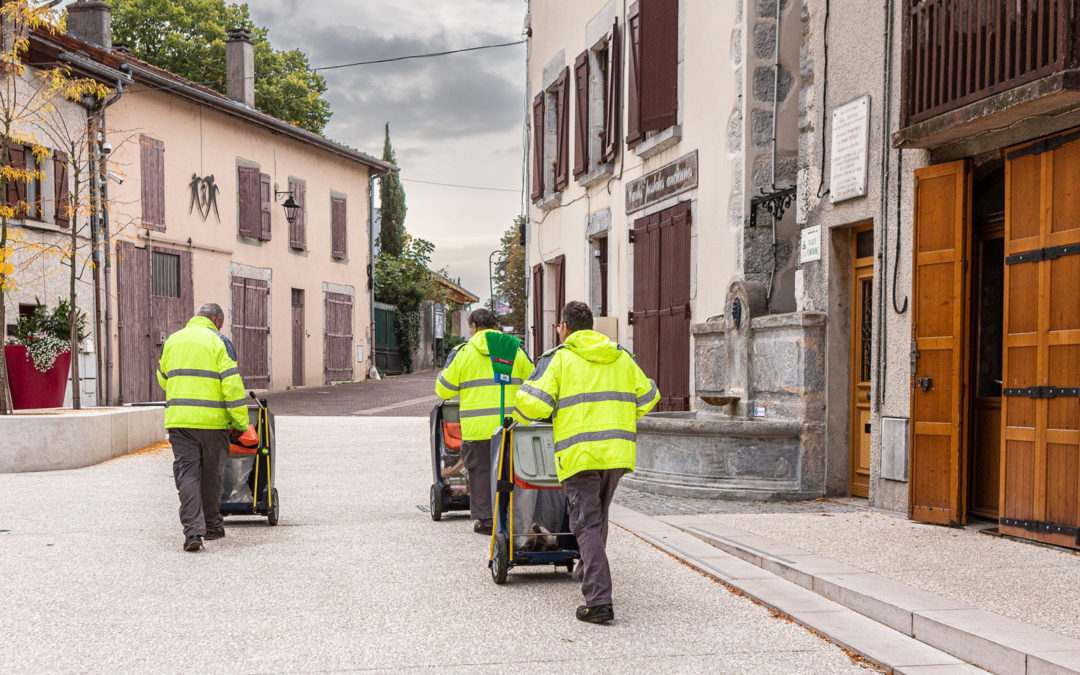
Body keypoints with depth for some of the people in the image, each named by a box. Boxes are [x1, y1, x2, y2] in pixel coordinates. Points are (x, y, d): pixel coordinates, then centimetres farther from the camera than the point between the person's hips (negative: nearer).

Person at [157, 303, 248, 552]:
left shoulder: (172, 340, 13)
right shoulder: (218, 342, -3)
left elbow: (163, 379, 24)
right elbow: (232, 384, -10)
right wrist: (241, 420, -6)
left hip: (178, 419, 3)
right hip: (212, 419, -3)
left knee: (187, 473, 0)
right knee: (211, 474, 12)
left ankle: (193, 530, -12)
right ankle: (213, 526, 23)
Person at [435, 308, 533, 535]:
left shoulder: (462, 352, -1)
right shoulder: (515, 350, 6)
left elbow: (444, 390, 2)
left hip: (477, 426, -2)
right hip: (510, 425, 3)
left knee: (480, 470, 6)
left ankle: (485, 519, 6)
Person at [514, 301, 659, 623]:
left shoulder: (558, 359, -2)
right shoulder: (622, 358, 15)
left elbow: (532, 401, -11)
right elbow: (647, 396, 20)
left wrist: (519, 417, 12)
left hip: (580, 453, -5)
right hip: (618, 450, 5)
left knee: (587, 523, -5)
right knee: (598, 515, 24)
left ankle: (599, 600, -13)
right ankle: (588, 572, 42)